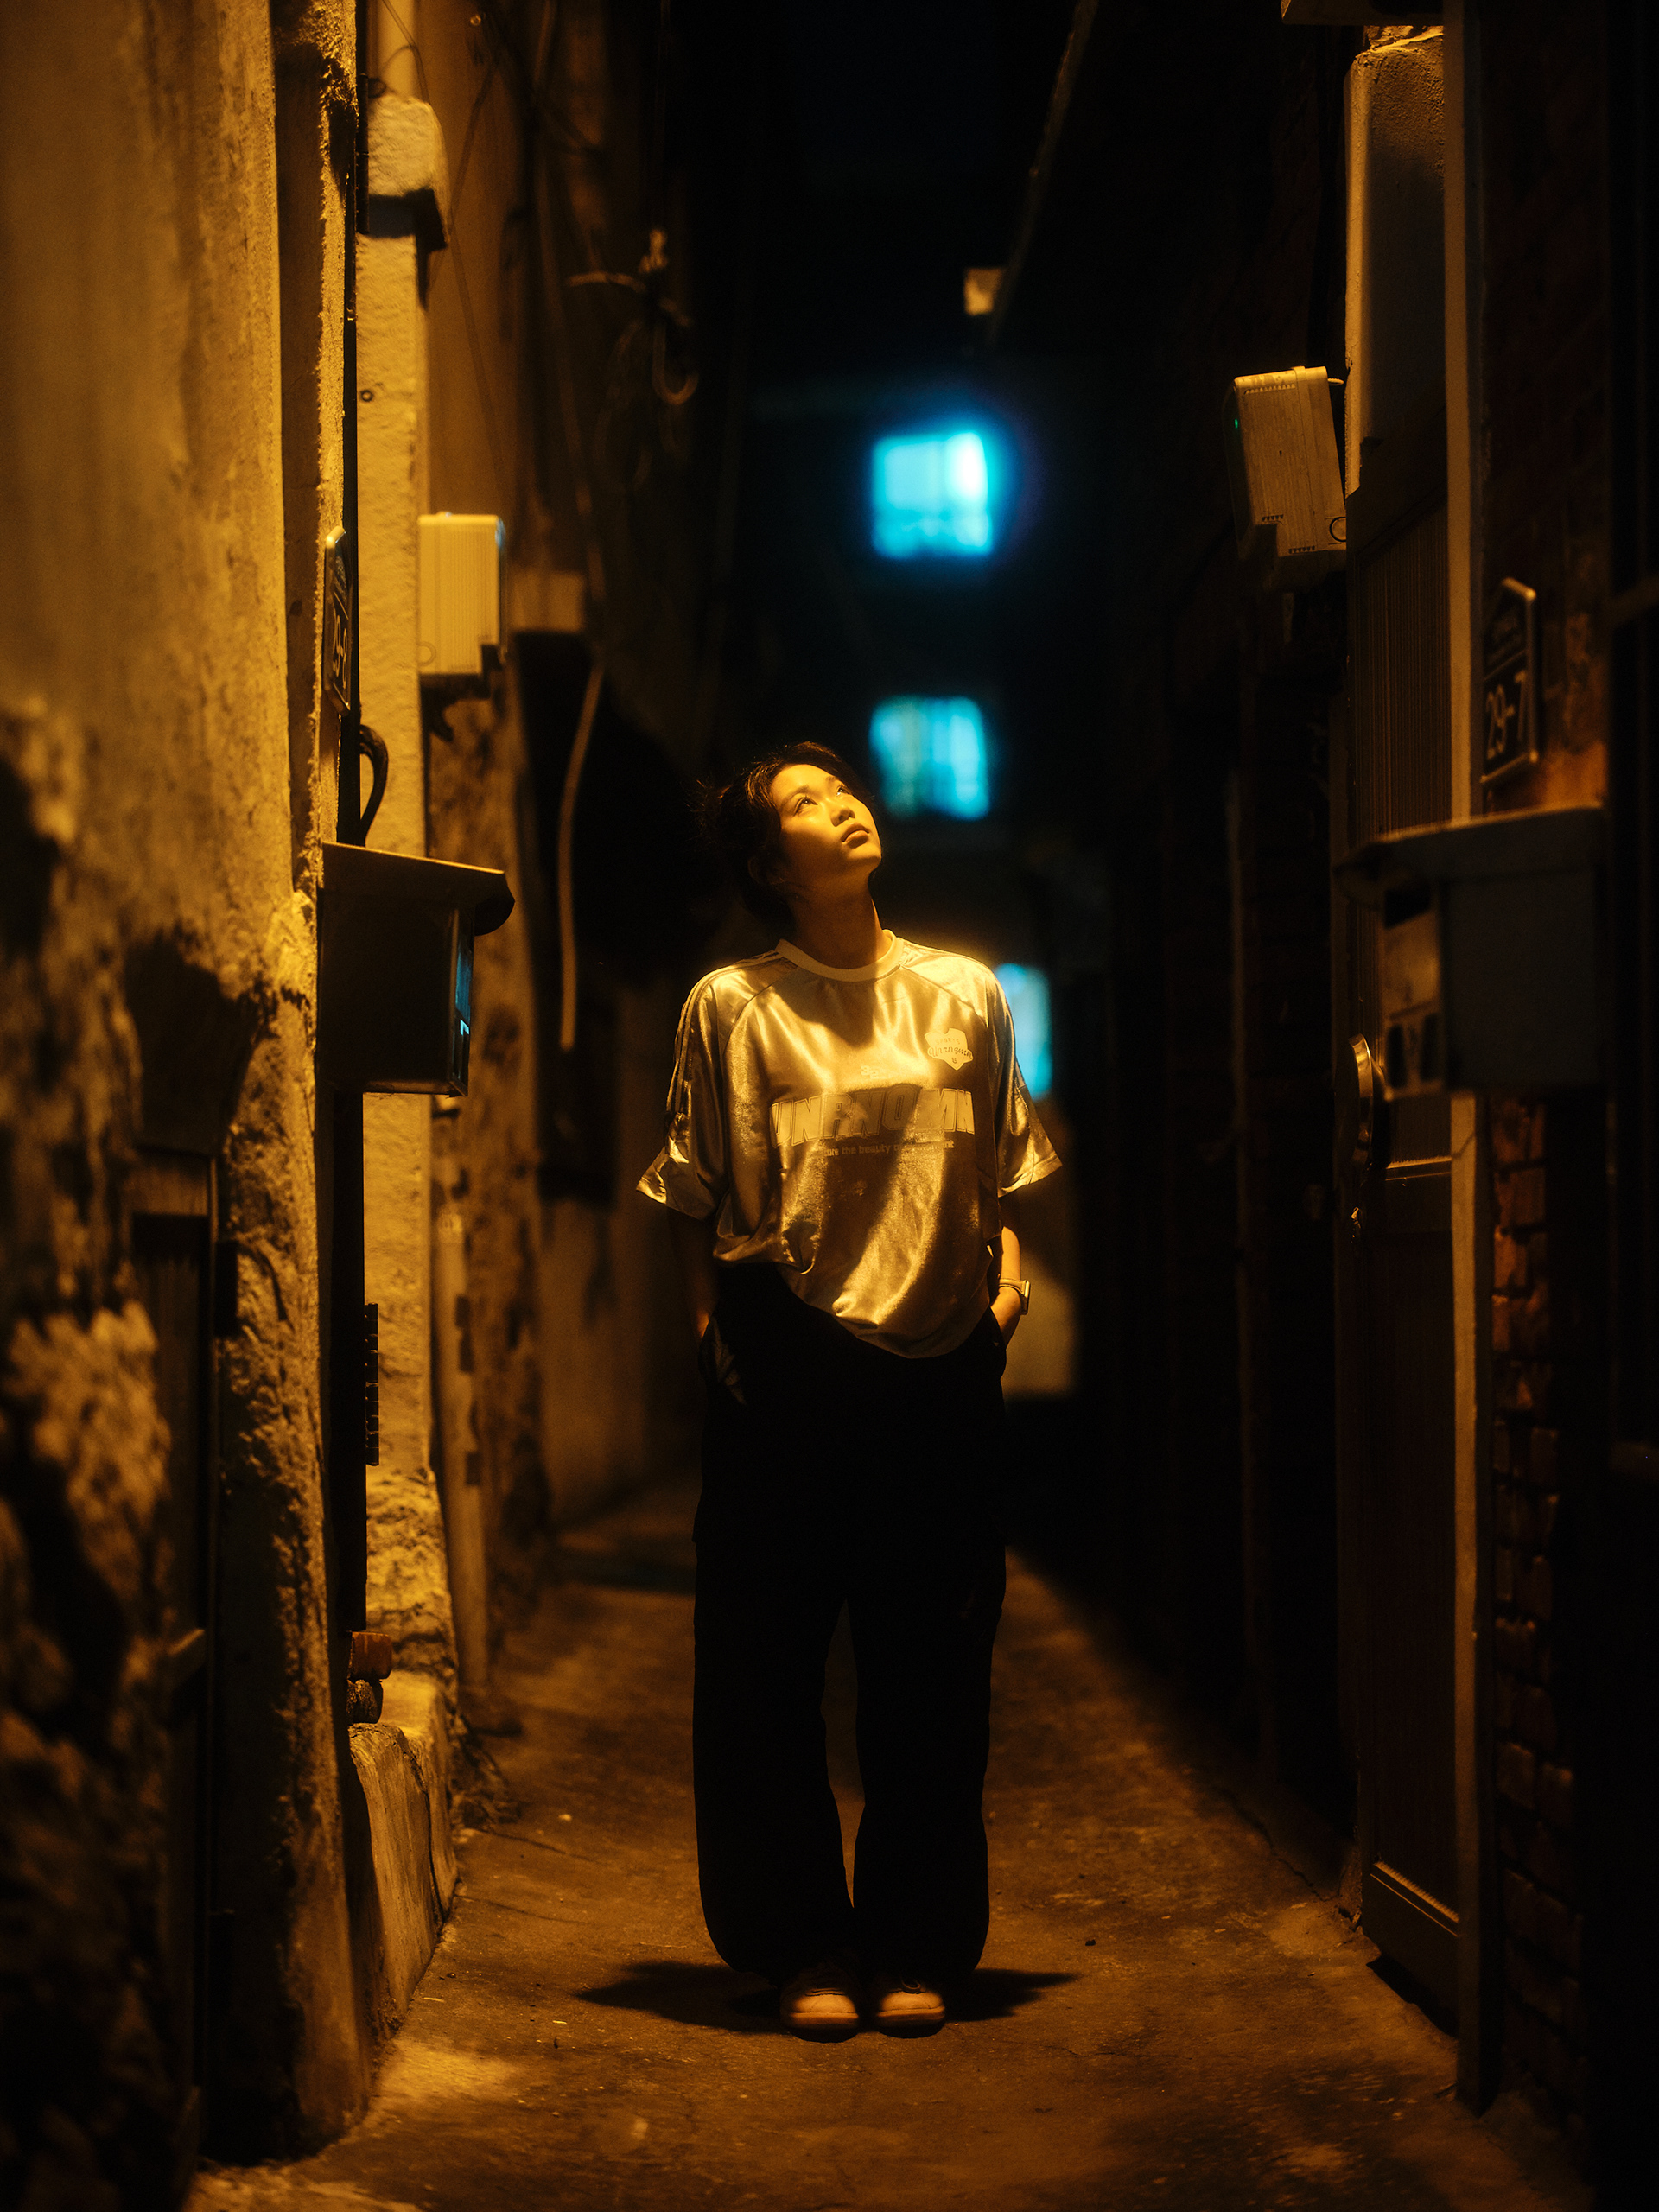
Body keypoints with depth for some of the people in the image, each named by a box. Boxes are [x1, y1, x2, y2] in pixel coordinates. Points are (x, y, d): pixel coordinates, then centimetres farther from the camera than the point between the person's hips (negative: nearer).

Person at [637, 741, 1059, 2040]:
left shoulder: (965, 995, 10)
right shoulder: (731, 1008, 1)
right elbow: (696, 1203, 5)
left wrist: (1009, 1268, 4)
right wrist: (711, 1318, -5)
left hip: (941, 1362, 2)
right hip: (787, 1362, -2)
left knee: (931, 1668, 6)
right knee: (770, 1671, 1)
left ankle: (918, 1947, 18)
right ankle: (803, 1953, 13)